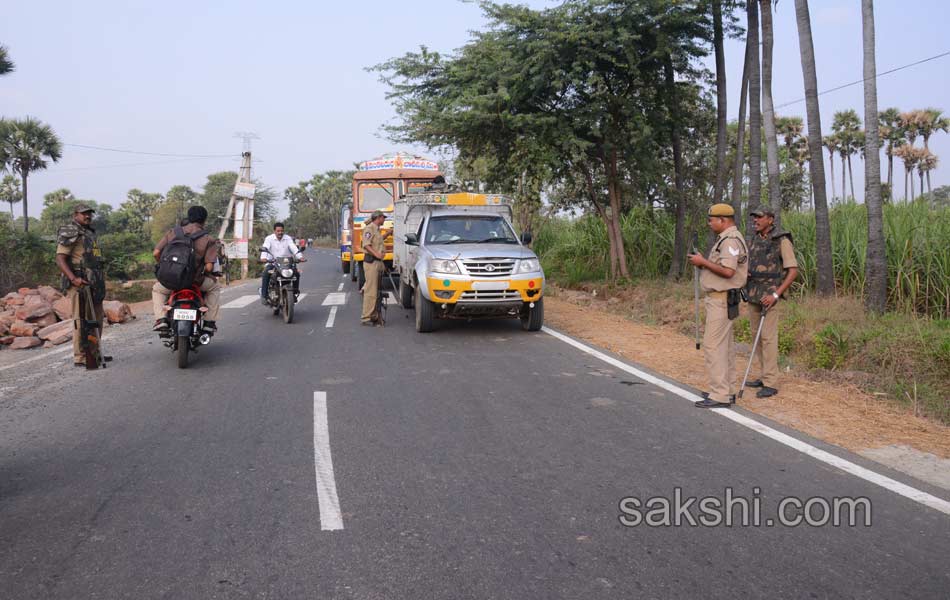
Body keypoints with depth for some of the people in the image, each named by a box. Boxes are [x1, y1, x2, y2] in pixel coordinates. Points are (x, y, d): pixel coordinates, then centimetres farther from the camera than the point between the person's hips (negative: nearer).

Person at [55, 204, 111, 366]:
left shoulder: (90, 233, 21)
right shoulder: (70, 233, -8)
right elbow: (60, 259, -16)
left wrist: (100, 277, 22)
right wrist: (73, 278, -28)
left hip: (94, 284, 9)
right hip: (80, 284, -9)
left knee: (97, 318, 15)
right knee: (81, 320, -9)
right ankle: (80, 357, -6)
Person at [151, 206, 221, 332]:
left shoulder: (172, 233, 5)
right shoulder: (208, 239, -2)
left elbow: (156, 253, 2)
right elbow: (209, 267, -10)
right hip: (196, 281, -2)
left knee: (157, 289, 34)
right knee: (215, 287, 29)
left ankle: (161, 319, 12)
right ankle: (209, 321, 20)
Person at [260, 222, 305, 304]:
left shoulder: (288, 238, 7)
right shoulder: (269, 238, 1)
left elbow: (294, 248, -7)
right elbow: (265, 248, -15)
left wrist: (300, 257, -26)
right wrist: (263, 258, -37)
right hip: (272, 263, -2)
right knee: (266, 274, -29)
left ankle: (295, 292, 0)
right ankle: (264, 295, -23)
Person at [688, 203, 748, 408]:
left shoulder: (731, 240, -16)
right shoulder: (726, 239, 17)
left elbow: (728, 271, -26)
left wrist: (703, 262, -16)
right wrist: (703, 263, 8)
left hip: (721, 299, -11)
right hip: (720, 298, 11)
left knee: (713, 345, -11)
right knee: (725, 345, 13)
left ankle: (720, 395, -11)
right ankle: (727, 390, 19)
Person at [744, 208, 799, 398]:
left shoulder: (782, 240, -11)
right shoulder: (754, 240, 11)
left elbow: (793, 271, -14)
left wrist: (776, 294, -22)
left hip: (770, 294, -7)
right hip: (754, 293, 8)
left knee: (768, 337, -10)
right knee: (757, 335, 11)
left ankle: (771, 384, -7)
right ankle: (764, 376, 20)